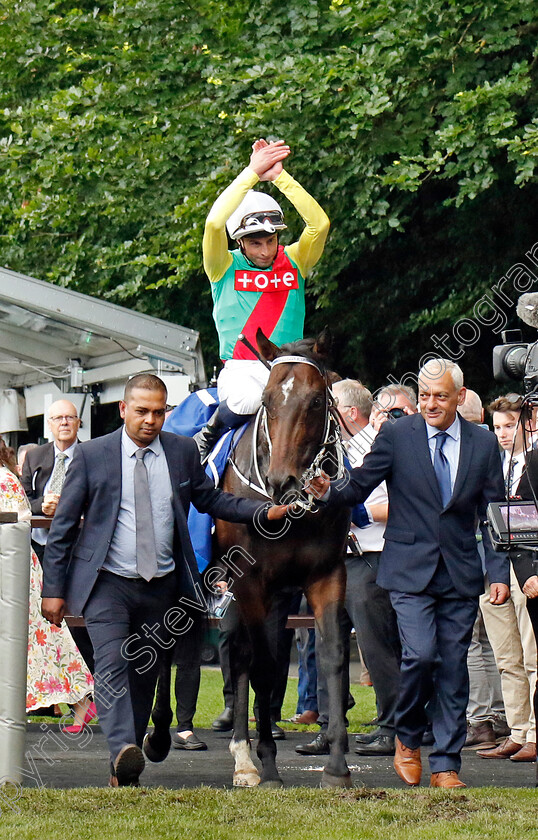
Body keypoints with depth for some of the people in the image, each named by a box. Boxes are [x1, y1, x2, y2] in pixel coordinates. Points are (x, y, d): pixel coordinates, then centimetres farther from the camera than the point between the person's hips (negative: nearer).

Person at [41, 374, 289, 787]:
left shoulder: (183, 451, 5)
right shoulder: (91, 454, -3)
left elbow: (210, 498, 17)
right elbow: (63, 526, 1)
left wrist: (264, 512, 2)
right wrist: (54, 588, -2)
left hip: (163, 587, 3)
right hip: (108, 583, -3)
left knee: (144, 675, 8)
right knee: (113, 663, -22)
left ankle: (125, 769, 16)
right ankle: (123, 751, -37)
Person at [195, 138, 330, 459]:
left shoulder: (294, 261, 10)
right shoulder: (225, 266, 4)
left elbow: (320, 224, -8)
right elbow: (215, 223, -16)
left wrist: (279, 176, -13)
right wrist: (253, 173, -15)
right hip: (240, 369, -3)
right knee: (246, 399, -36)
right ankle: (206, 441, -6)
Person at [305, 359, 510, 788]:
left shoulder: (483, 443, 6)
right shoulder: (396, 435, 0)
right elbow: (359, 486, 1)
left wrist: (498, 572, 4)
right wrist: (330, 491, -21)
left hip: (461, 575, 2)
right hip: (411, 571, -2)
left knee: (453, 667, 3)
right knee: (421, 654, -17)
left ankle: (446, 765, 10)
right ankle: (408, 738, 9)